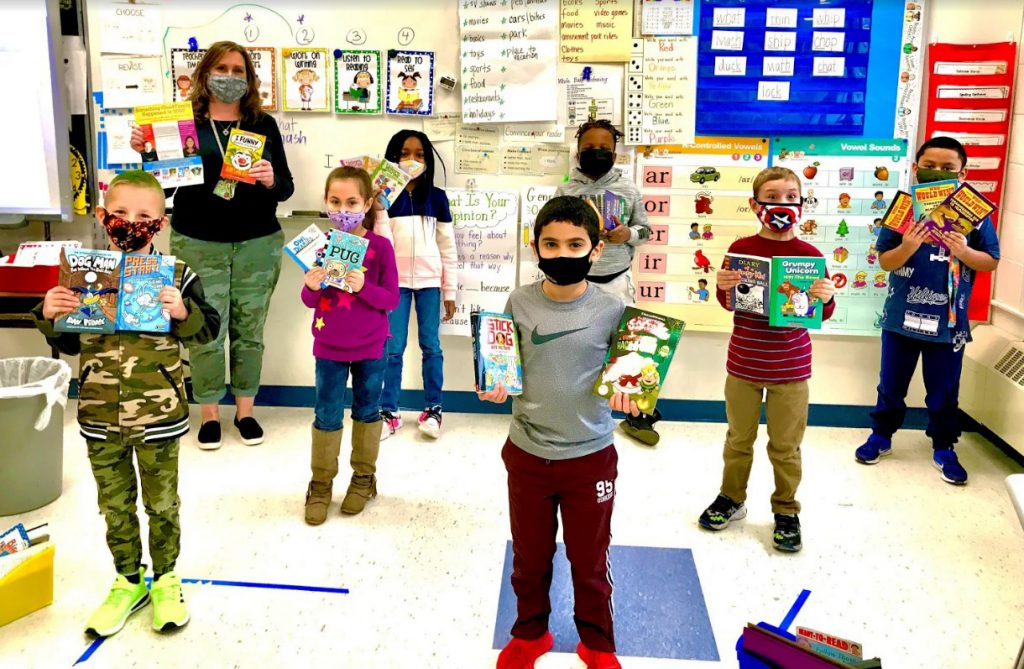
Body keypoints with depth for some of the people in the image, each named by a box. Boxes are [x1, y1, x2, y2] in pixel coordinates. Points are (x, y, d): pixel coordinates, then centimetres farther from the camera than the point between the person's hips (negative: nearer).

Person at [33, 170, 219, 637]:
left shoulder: (176, 275, -9)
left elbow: (208, 330, -5)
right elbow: (70, 343, 8)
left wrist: (183, 311, -23)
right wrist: (50, 317, -12)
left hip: (159, 417, -2)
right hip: (100, 419, 3)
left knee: (162, 504, 14)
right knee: (115, 506, 17)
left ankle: (165, 579, 34)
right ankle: (128, 581, 37)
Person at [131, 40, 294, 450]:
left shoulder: (263, 124, 7)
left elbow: (286, 187, 4)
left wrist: (271, 181, -17)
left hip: (257, 244, 1)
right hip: (198, 244, -1)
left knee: (249, 330, 7)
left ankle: (245, 410, 21)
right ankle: (209, 414, 18)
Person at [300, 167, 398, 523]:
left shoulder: (380, 247, -10)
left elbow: (391, 299, -11)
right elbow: (309, 301, 0)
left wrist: (363, 287, -28)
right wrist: (311, 288, -22)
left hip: (370, 347, -1)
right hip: (329, 347, 1)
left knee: (367, 411, 14)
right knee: (326, 415, 8)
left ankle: (364, 477, 31)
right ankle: (321, 483, 22)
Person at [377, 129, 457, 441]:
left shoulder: (437, 197, 3)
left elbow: (447, 247, 5)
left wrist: (450, 291, 4)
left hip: (429, 281, 1)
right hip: (395, 281, 0)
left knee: (431, 346, 4)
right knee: (393, 348, 2)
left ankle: (432, 409, 14)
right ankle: (389, 412, 11)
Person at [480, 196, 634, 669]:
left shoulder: (611, 310, -10)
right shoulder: (519, 302, -6)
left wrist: (625, 397, -21)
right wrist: (497, 386, -17)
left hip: (590, 456, -1)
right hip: (527, 453, 2)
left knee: (589, 560, 16)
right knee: (530, 557, 20)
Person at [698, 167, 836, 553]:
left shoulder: (810, 254, -7)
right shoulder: (741, 249, -6)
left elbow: (823, 313, -3)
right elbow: (728, 303, 2)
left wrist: (826, 298, -24)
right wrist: (723, 286, -19)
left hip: (790, 368, -1)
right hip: (743, 363, 1)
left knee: (786, 446, 11)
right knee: (739, 438, 17)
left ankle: (786, 511, 28)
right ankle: (731, 498, 35)